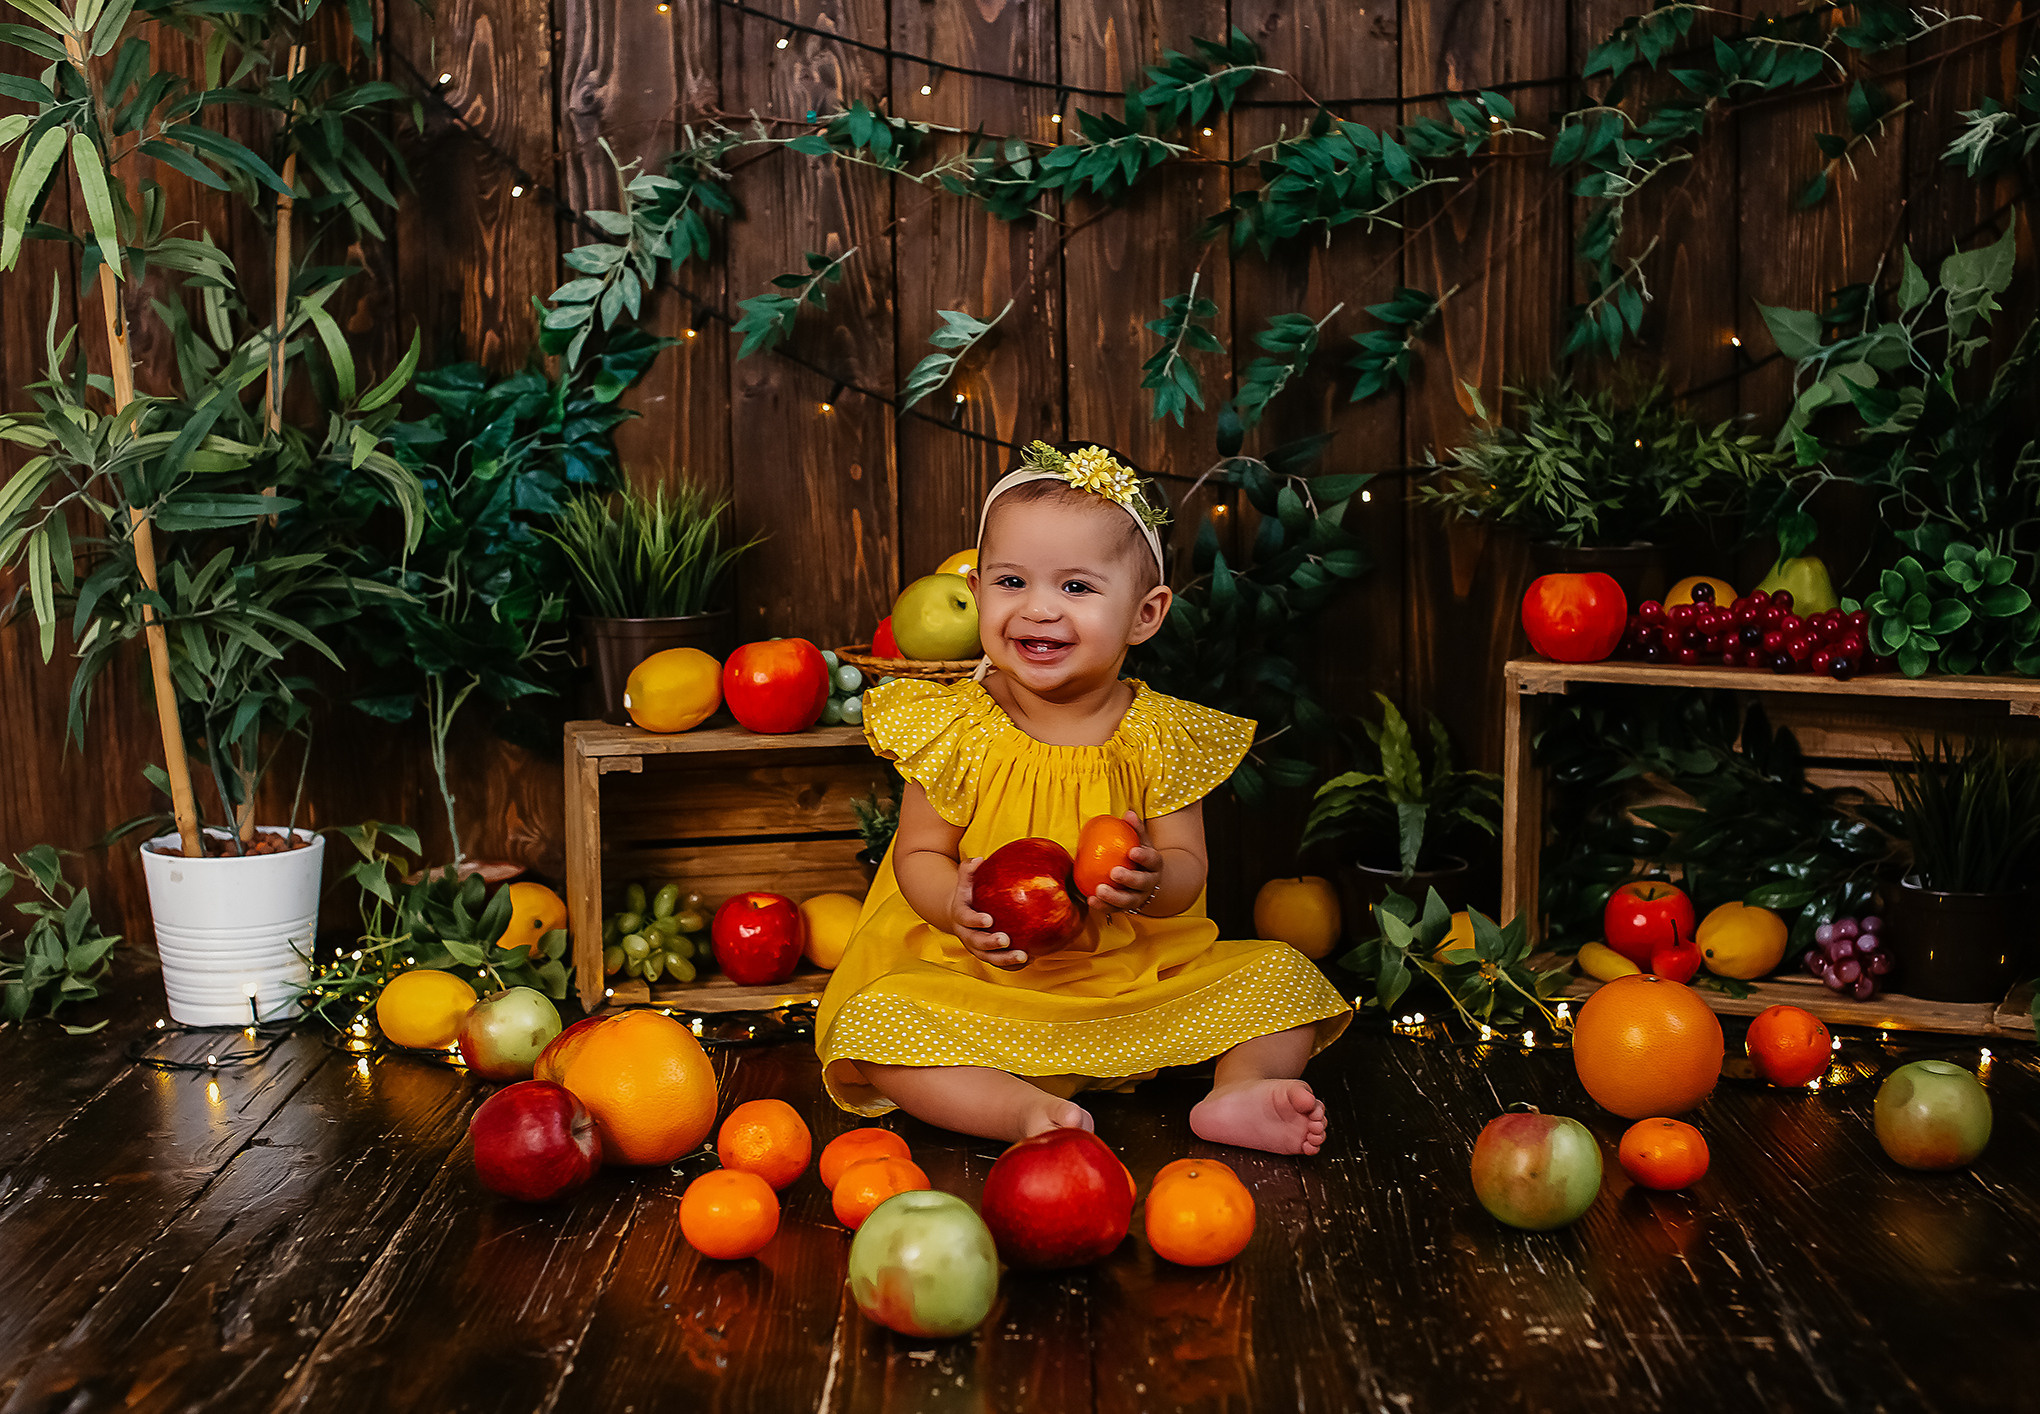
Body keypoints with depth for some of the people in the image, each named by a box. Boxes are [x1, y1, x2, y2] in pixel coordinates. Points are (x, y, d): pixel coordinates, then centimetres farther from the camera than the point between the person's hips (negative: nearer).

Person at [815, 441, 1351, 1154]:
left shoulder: (1162, 735, -5)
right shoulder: (954, 729, -7)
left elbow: (1187, 866, -5)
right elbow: (919, 854, -2)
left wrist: (1153, 882, -31)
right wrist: (957, 906, -27)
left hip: (1140, 980, 2)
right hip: (982, 989, -1)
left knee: (1284, 974, -9)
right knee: (872, 1020, -27)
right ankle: (1029, 1111, -33)